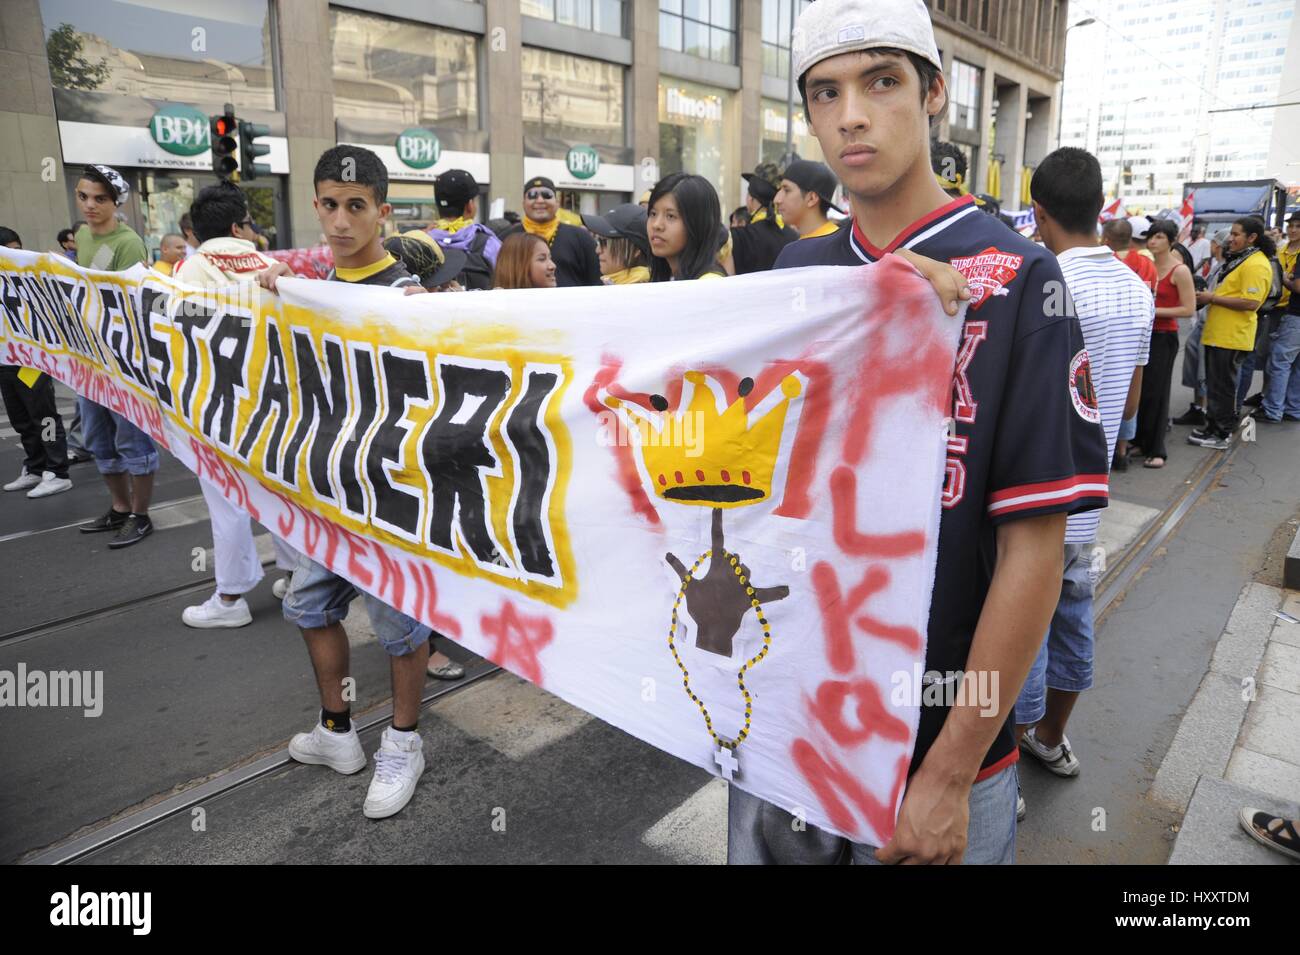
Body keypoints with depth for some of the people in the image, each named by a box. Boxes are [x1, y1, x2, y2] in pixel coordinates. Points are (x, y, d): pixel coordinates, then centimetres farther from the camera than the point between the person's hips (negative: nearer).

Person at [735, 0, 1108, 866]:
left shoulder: (1014, 280, -13)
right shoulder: (795, 275, 1)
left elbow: (1033, 549, -15)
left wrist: (950, 772, -14)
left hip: (934, 743, -4)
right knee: (766, 843, 23)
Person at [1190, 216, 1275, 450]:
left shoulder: (1256, 264, -16)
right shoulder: (1240, 259, 16)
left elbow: (1251, 303, -24)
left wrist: (1213, 298, -19)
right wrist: (1210, 297, 11)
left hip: (1231, 337, -10)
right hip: (1219, 334, 10)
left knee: (1222, 387, -3)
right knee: (1215, 384, 16)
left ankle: (1222, 435, 5)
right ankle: (1213, 427, 26)